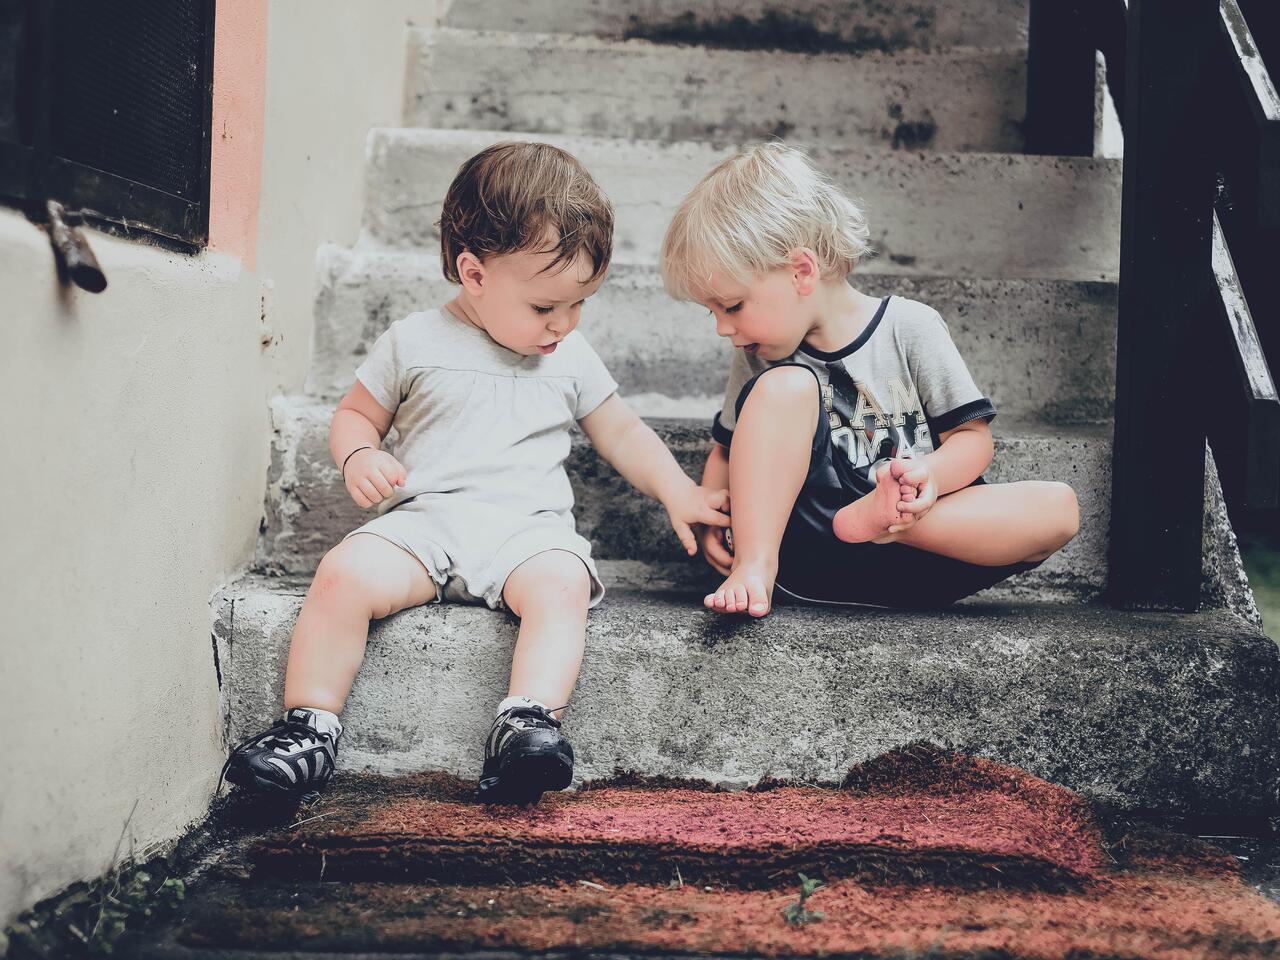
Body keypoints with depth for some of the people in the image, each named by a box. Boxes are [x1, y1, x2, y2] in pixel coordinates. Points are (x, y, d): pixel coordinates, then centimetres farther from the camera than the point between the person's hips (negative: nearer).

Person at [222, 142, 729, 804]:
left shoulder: (572, 359, 16)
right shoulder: (415, 344, 8)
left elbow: (622, 434, 24)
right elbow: (355, 415, 16)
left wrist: (678, 493, 9)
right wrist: (359, 456, -7)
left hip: (529, 526, 1)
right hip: (424, 519, -1)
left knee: (562, 583, -34)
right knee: (344, 575, -29)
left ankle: (527, 721, -42)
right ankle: (310, 727, -20)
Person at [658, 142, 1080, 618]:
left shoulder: (910, 329, -3)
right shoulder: (756, 358, 7)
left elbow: (973, 437, -1)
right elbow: (726, 453, 16)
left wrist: (930, 475, -23)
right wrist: (712, 520, -5)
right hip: (800, 549, 1)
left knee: (1058, 507, -22)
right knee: (784, 386, -20)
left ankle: (880, 523, -29)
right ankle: (755, 564, -27)